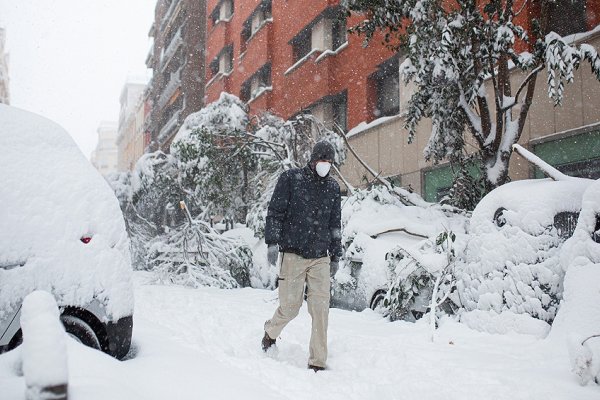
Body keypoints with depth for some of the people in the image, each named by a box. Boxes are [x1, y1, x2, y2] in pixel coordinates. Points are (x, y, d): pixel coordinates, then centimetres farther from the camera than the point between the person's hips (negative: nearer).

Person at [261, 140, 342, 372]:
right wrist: (272, 242, -11)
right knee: (290, 306, 0)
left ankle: (317, 362, 4)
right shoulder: (291, 178, 1)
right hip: (293, 255, -3)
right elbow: (275, 212, -1)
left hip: (320, 257, 3)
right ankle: (271, 332, 33)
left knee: (321, 308, -5)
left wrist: (336, 255, 17)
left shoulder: (332, 187, 14)